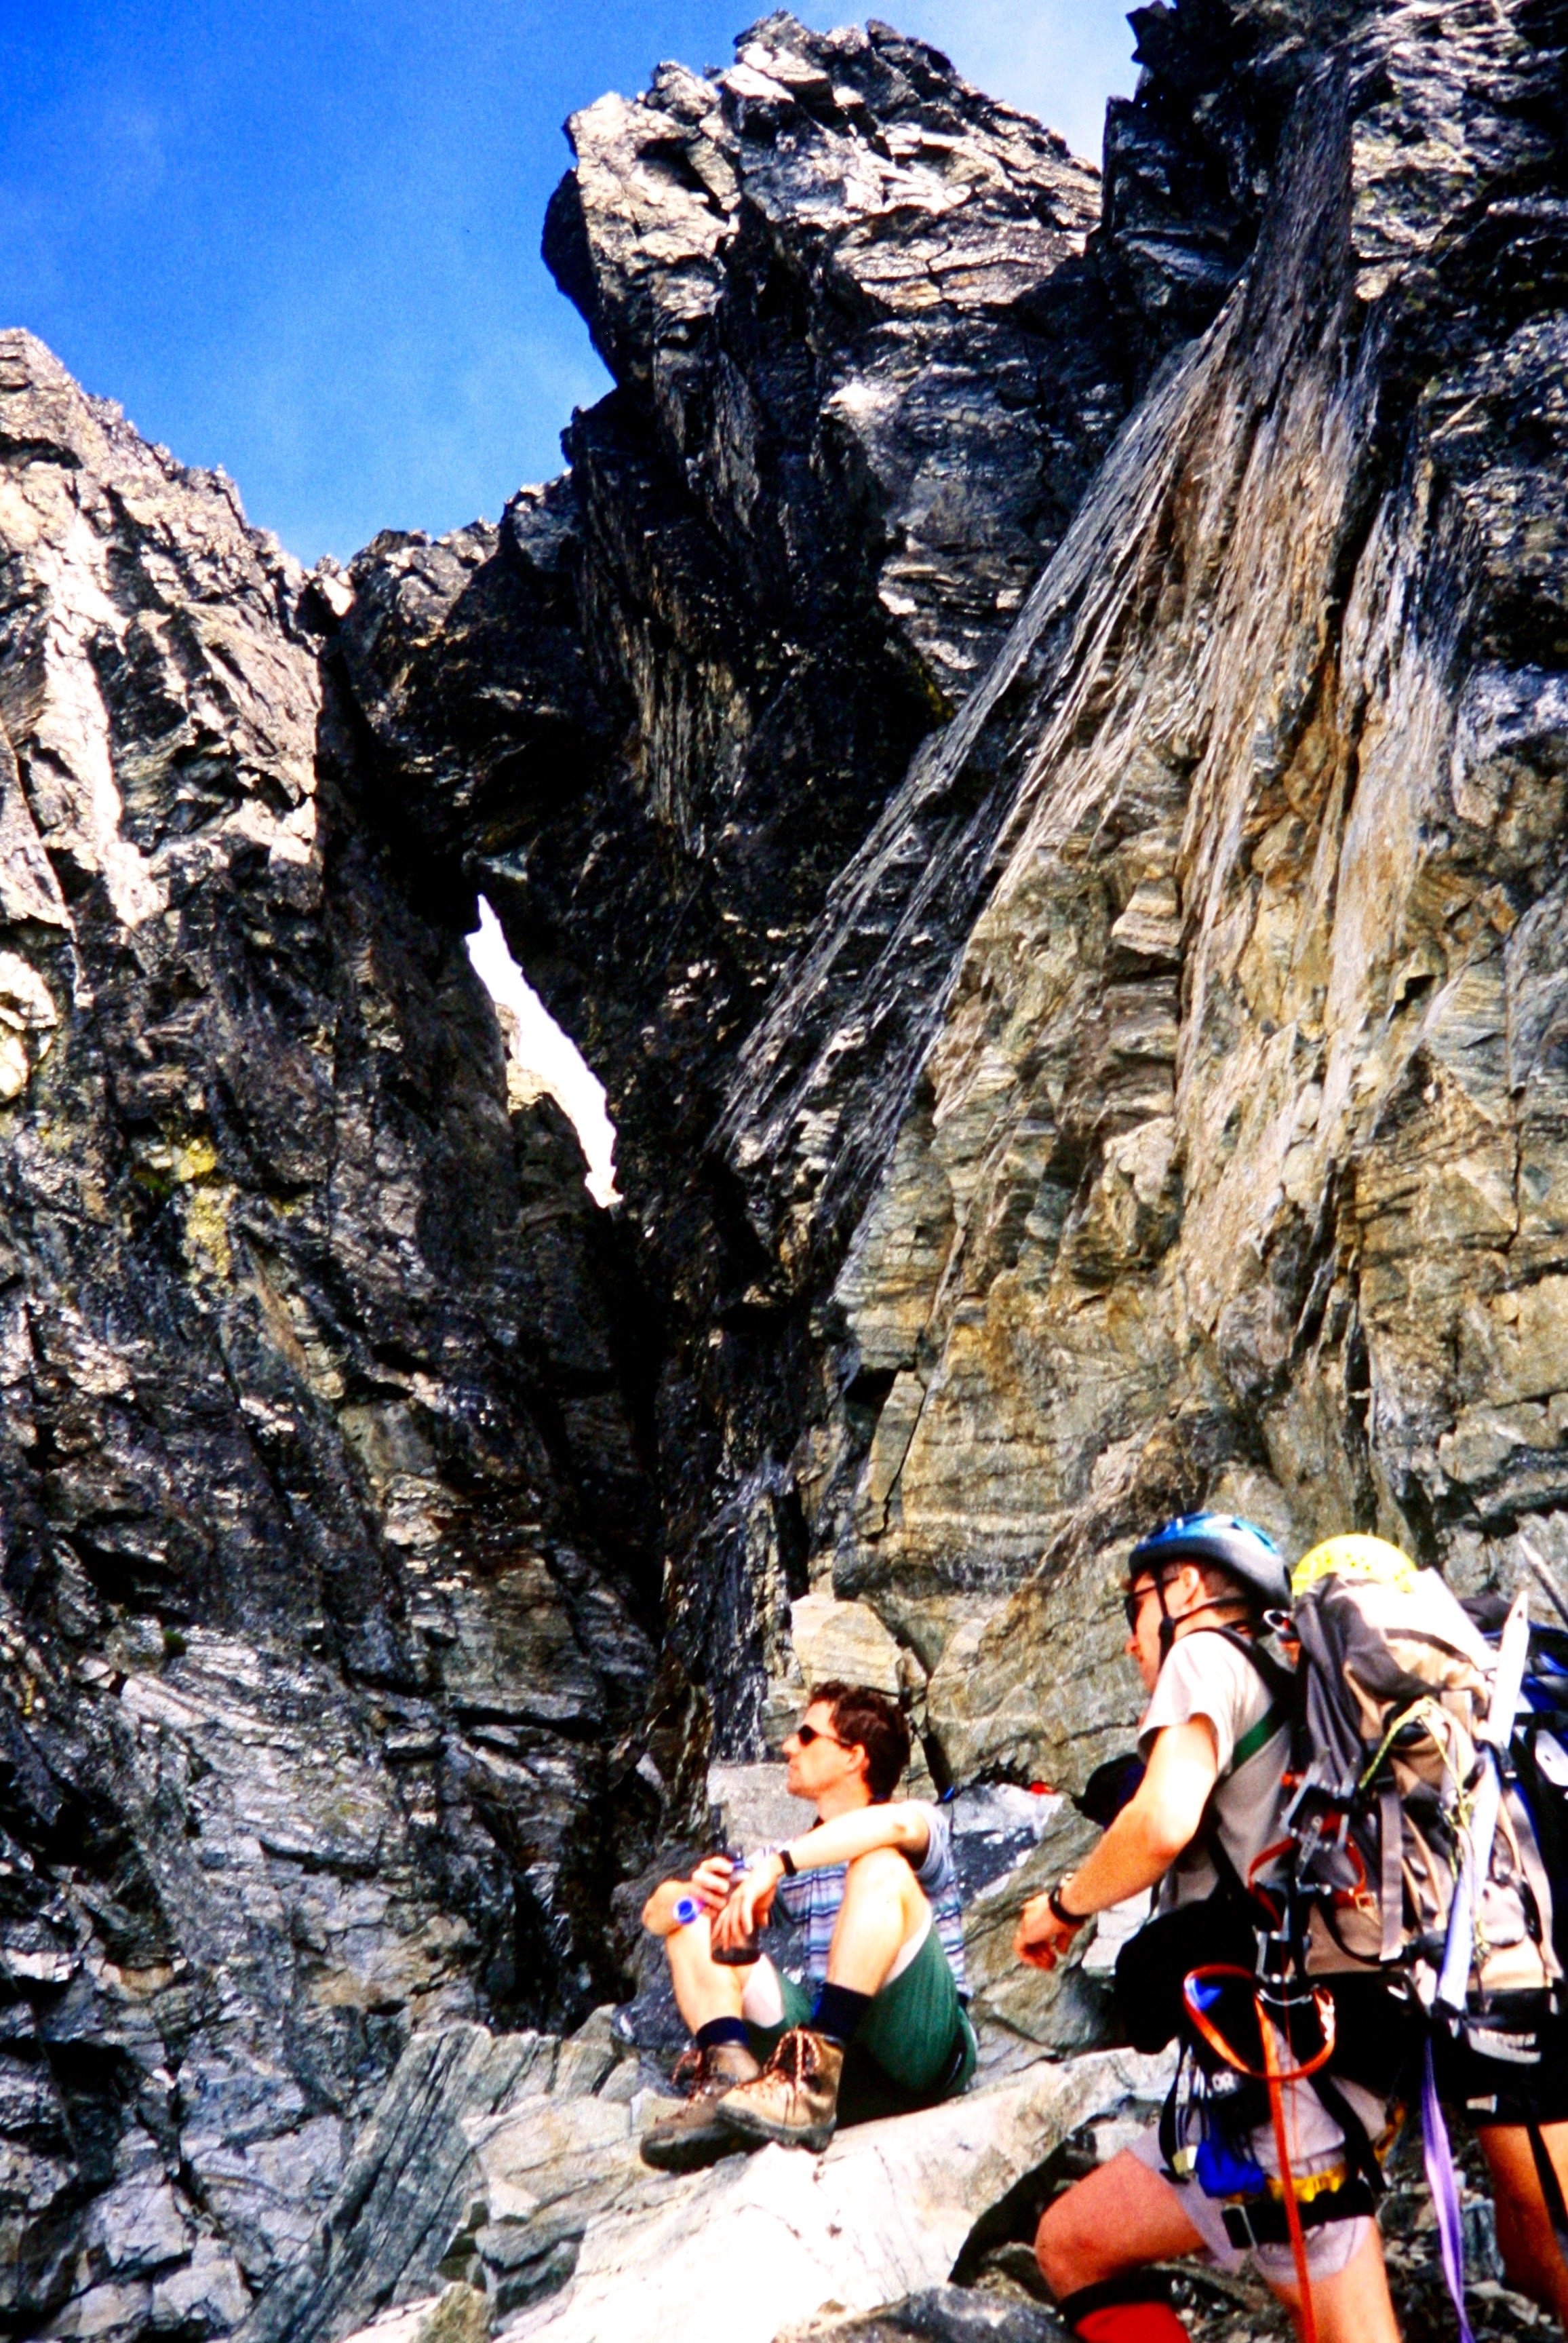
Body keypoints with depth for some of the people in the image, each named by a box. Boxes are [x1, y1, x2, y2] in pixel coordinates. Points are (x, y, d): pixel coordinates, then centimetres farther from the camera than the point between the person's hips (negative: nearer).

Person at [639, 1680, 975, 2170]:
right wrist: (692, 1894, -10)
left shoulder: (924, 1827, 4)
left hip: (924, 2050, -5)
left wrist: (776, 1865, -29)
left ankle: (809, 2090, -36)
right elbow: (654, 1914, 13)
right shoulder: (798, 1856, 20)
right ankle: (728, 2072, -26)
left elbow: (895, 1823, -25)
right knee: (685, 1913, 0)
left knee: (881, 1864, -26)